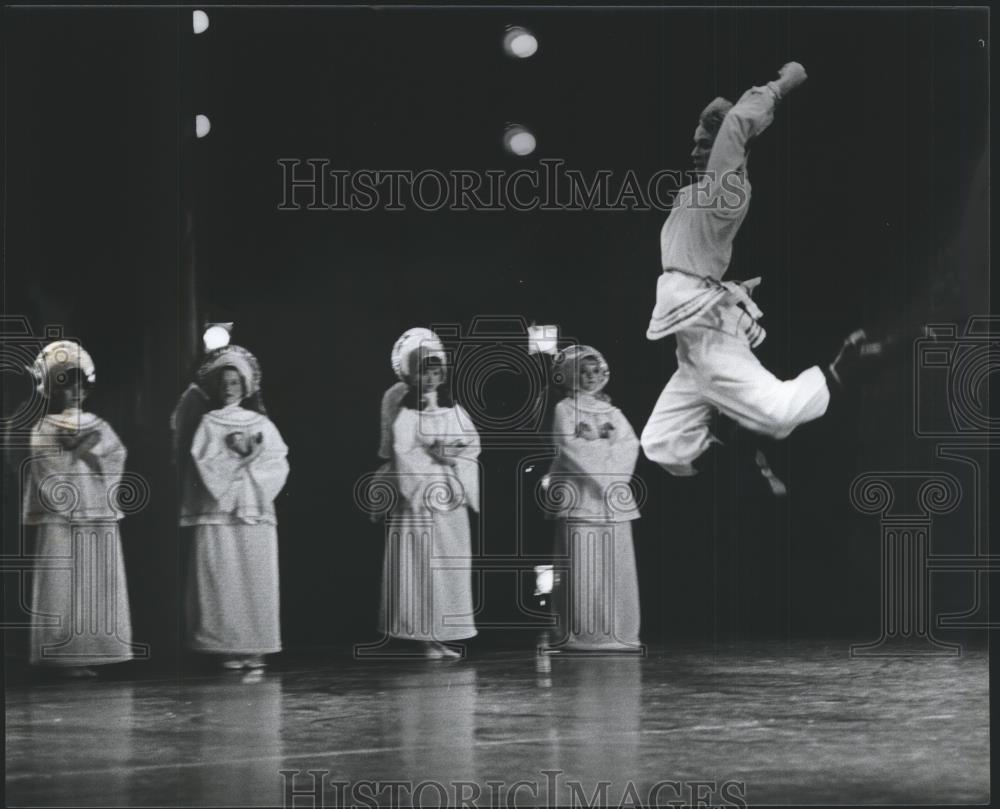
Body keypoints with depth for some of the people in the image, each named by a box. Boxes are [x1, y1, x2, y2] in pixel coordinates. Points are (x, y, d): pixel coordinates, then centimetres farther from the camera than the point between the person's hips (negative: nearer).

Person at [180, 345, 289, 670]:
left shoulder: (261, 423, 12)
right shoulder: (208, 423, 9)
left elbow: (278, 464, 3)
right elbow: (202, 462, -3)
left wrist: (251, 452, -10)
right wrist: (235, 452, -9)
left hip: (255, 510, 1)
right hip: (218, 510, -1)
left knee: (257, 579, -3)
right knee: (222, 580, -6)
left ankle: (255, 648, -1)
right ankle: (227, 647, -4)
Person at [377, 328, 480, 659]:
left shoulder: (455, 411, 13)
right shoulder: (406, 415, -3)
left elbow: (473, 443, 8)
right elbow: (404, 454, -11)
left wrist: (455, 454, -9)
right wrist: (434, 456, -16)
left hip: (453, 500, 5)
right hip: (421, 501, -5)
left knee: (451, 568, 4)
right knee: (424, 567, -6)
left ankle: (444, 636, 9)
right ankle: (426, 638, -3)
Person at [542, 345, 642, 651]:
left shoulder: (611, 411, 15)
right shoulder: (565, 409, 10)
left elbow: (631, 443, 2)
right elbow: (568, 446, -4)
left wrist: (593, 442, -6)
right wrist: (606, 444, -5)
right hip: (579, 496, -2)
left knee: (616, 565, -2)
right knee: (581, 566, -6)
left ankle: (617, 631, -2)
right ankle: (579, 633, -7)